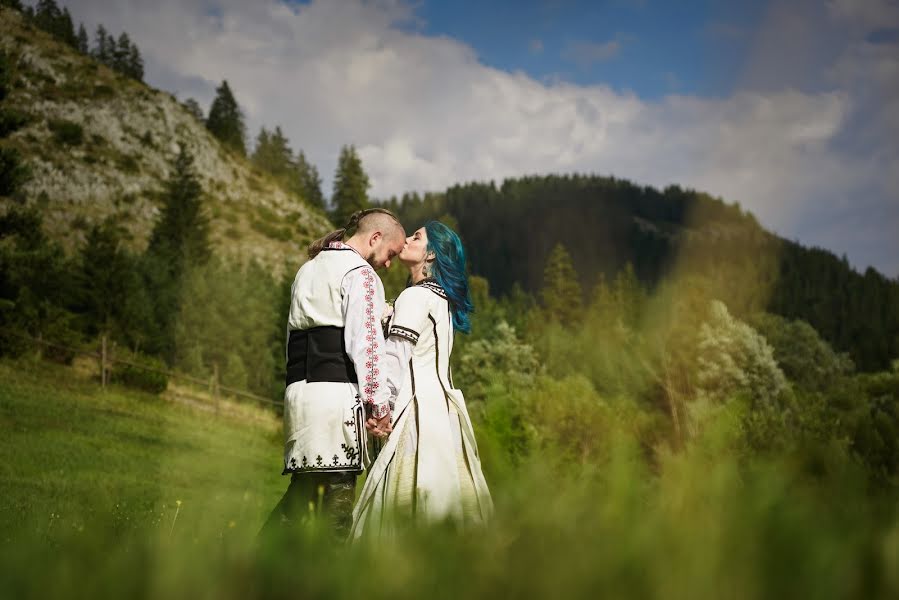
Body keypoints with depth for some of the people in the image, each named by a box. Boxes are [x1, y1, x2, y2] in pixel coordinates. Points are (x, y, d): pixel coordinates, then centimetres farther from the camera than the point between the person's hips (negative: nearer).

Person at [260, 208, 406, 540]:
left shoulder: (308, 270, 24)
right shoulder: (359, 272, -4)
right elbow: (364, 341, -12)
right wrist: (380, 402, -10)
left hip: (298, 389, 8)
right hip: (337, 389, -8)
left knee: (303, 487, 9)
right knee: (339, 488, -6)